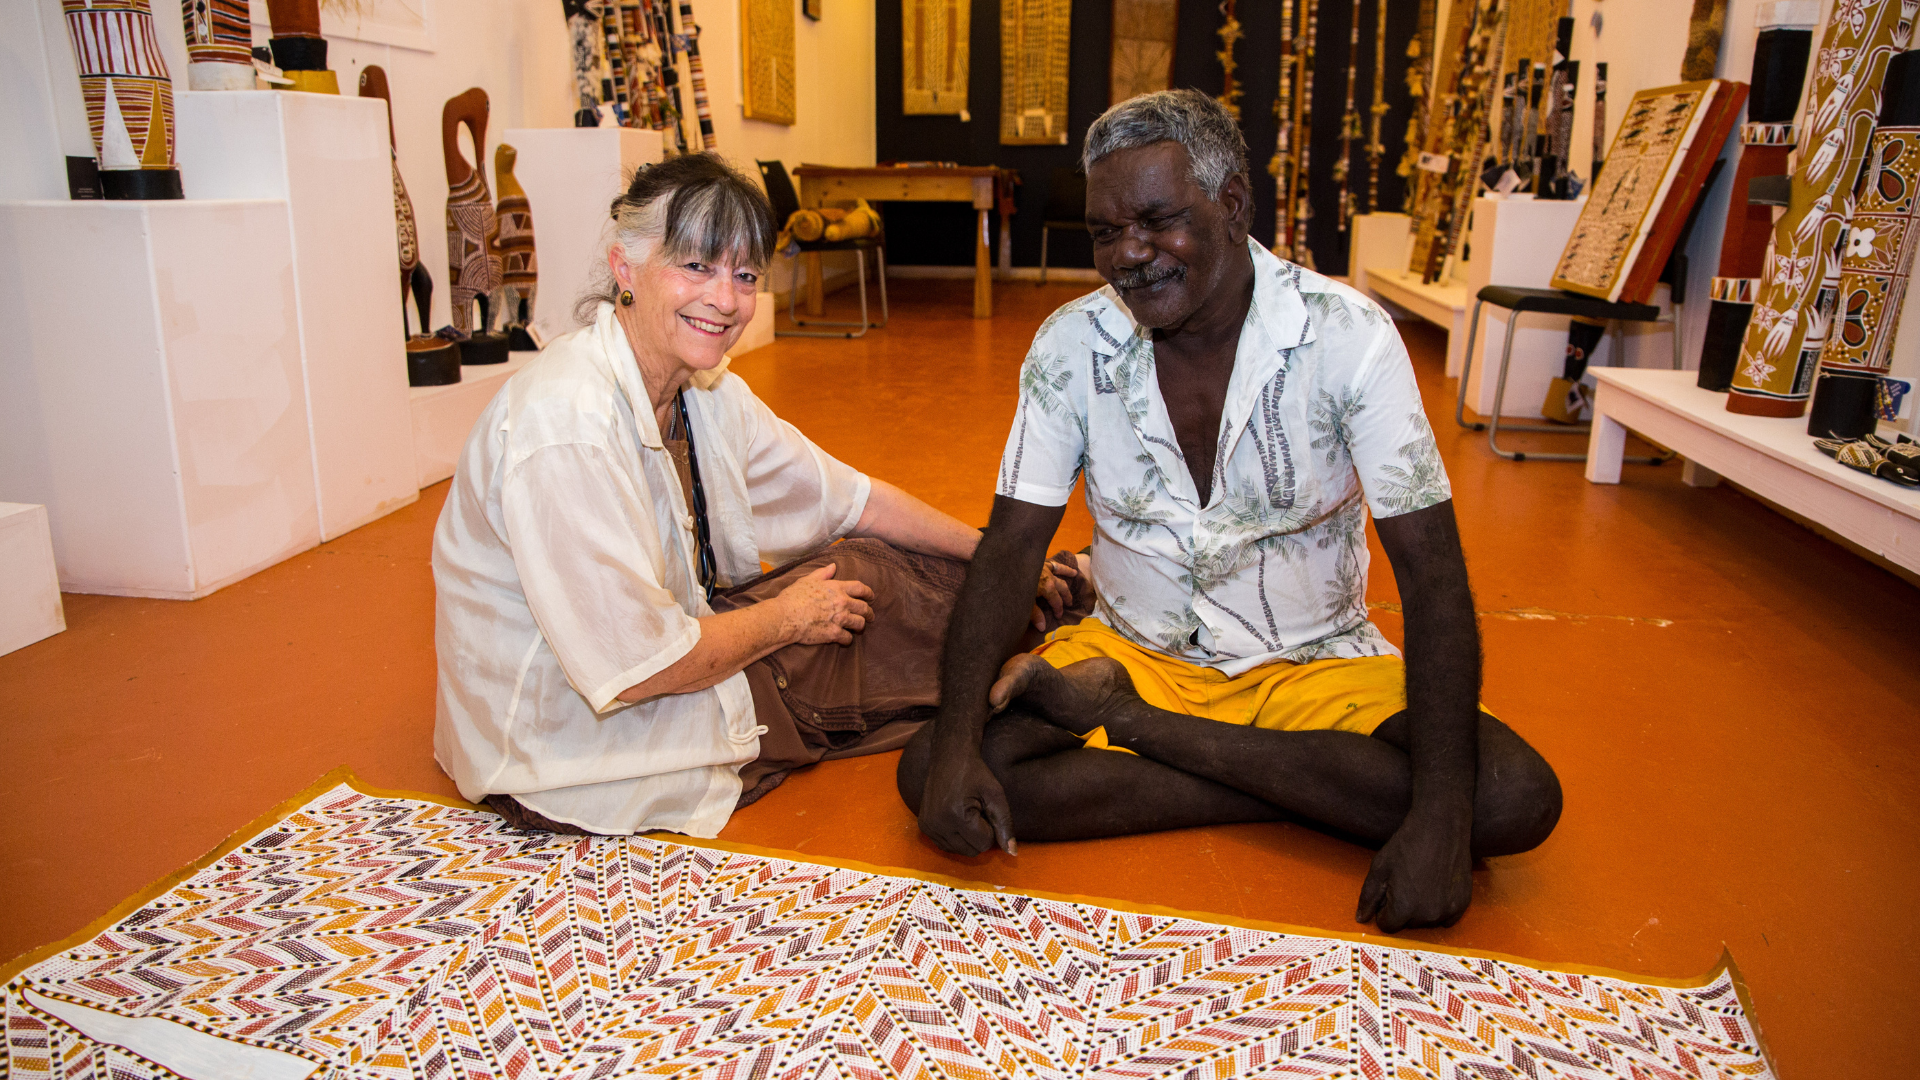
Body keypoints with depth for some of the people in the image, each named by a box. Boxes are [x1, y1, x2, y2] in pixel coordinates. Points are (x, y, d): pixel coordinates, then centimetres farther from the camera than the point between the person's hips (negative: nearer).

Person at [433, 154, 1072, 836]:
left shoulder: (709, 394, -2)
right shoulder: (568, 425, -30)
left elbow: (851, 499, 7)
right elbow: (636, 667, -29)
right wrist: (788, 618, -14)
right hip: (567, 759, -8)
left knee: (884, 571, 2)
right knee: (869, 584, -5)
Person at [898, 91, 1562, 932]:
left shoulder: (1347, 337, -16)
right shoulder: (1070, 345, -8)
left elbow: (1432, 576, -19)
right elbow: (1011, 546, -9)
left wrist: (1440, 819, -31)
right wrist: (954, 745, -26)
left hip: (1314, 665, -1)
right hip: (1132, 652, 2)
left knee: (1516, 798, -25)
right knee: (930, 776, -22)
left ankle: (1128, 724, -17)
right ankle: (1320, 794, -16)